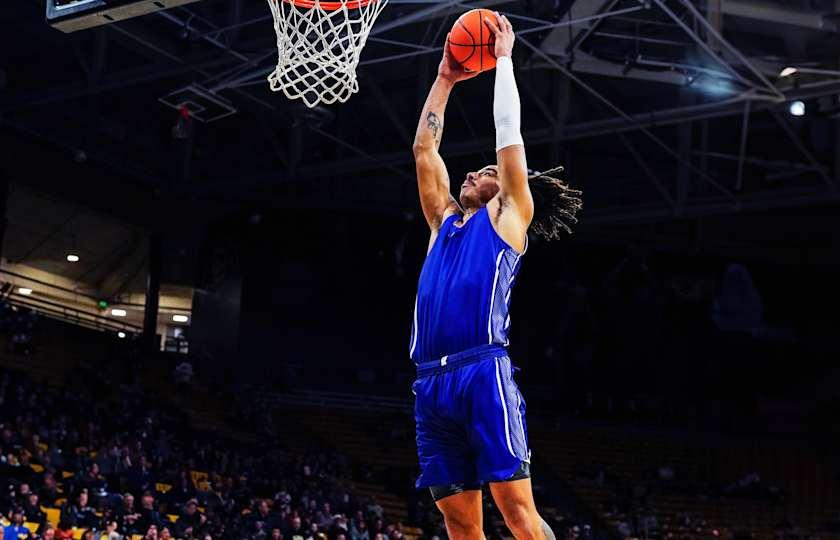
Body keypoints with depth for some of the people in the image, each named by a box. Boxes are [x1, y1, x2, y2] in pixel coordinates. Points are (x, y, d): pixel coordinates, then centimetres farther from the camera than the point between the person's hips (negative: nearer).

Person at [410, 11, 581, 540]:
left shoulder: (508, 217, 12)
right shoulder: (445, 222, 27)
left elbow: (509, 133, 10)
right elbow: (424, 148, 29)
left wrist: (503, 59, 18)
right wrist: (445, 80, 32)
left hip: (484, 374, -6)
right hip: (432, 382, 6)